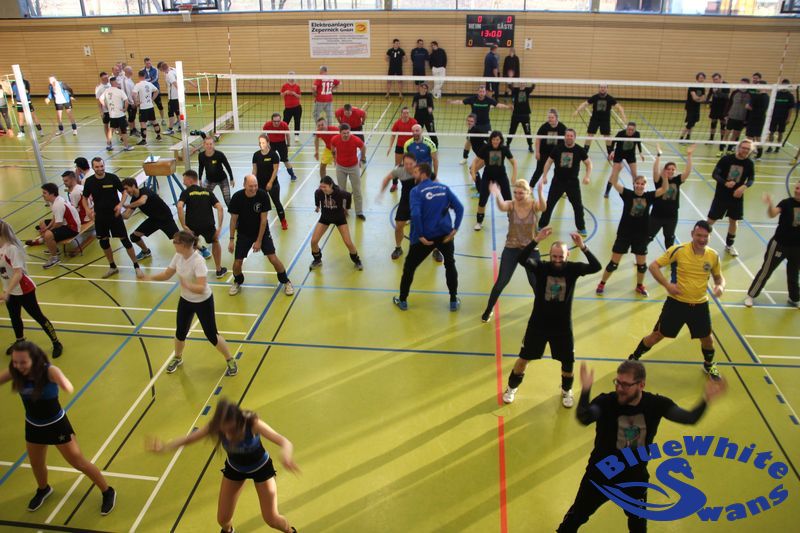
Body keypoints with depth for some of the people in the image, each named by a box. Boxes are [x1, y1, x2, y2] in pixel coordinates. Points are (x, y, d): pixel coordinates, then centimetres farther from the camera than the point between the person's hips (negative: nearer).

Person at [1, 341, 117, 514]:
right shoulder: (15, 372, -17)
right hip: (33, 426, 4)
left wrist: (65, 384, -70)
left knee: (78, 463, 5)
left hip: (57, 424, -4)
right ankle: (43, 490, 57)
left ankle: (107, 492, 25)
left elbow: (69, 388, -49)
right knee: (36, 464, 23)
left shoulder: (49, 371, -31)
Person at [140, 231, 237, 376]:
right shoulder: (178, 256, -9)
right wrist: (151, 278, -12)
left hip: (203, 302, -6)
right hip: (185, 300, 6)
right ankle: (177, 358, 45)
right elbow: (167, 274, 3)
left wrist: (187, 284, -52)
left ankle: (230, 361, 23)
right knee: (180, 333, 16)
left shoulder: (198, 261, -31)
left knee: (212, 335, 2)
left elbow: (201, 288, -37)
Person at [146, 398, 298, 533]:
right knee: (223, 519, 8)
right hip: (234, 468, 3)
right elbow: (189, 438, -24)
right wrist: (165, 447, -43)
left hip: (261, 467, -3)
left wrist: (286, 454, -75)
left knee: (271, 519, 1)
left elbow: (284, 442, -52)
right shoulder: (216, 426, -31)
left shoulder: (252, 423, -41)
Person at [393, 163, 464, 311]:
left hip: (425, 236, -4)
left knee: (409, 267, 15)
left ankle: (402, 300, 26)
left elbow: (415, 214, -22)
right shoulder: (444, 188, 7)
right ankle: (454, 301, 26)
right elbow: (459, 208, 0)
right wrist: (455, 228, -2)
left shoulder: (416, 191, -7)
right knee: (450, 265, 24)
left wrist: (420, 235, -15)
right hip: (445, 234, 4)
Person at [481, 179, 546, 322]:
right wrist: (497, 195, -59)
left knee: (536, 283, 4)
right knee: (501, 283, 2)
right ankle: (488, 310, 23)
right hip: (511, 249, 0)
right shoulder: (511, 205, -12)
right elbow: (501, 207, -36)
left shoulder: (534, 205, -11)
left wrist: (540, 193, -57)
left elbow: (543, 207, -35)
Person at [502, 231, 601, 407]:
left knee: (568, 362, 12)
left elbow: (596, 267, -27)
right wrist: (536, 240, -44)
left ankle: (566, 391, 40)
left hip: (563, 326, 1)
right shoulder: (541, 267, -14)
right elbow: (522, 258, -32)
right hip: (538, 324, -1)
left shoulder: (572, 268, -11)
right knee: (524, 358, 10)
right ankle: (512, 388, 33)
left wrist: (583, 247, -39)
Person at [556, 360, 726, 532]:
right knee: (576, 516, 18)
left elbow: (690, 418, -22)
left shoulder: (655, 404, -17)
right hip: (600, 474, -2)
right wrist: (585, 390, -67)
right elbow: (584, 418, -48)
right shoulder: (606, 402, -29)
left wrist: (705, 400, -42)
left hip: (635, 477, 3)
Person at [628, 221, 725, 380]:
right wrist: (667, 284, -22)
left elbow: (719, 277, 13)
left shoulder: (713, 256, -2)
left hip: (700, 305, 3)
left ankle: (709, 364, 44)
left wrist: (720, 286, -11)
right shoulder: (678, 250, -14)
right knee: (657, 335, 4)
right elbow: (654, 266, -11)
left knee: (707, 339, 13)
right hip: (676, 302, -3)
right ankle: (632, 360, 24)